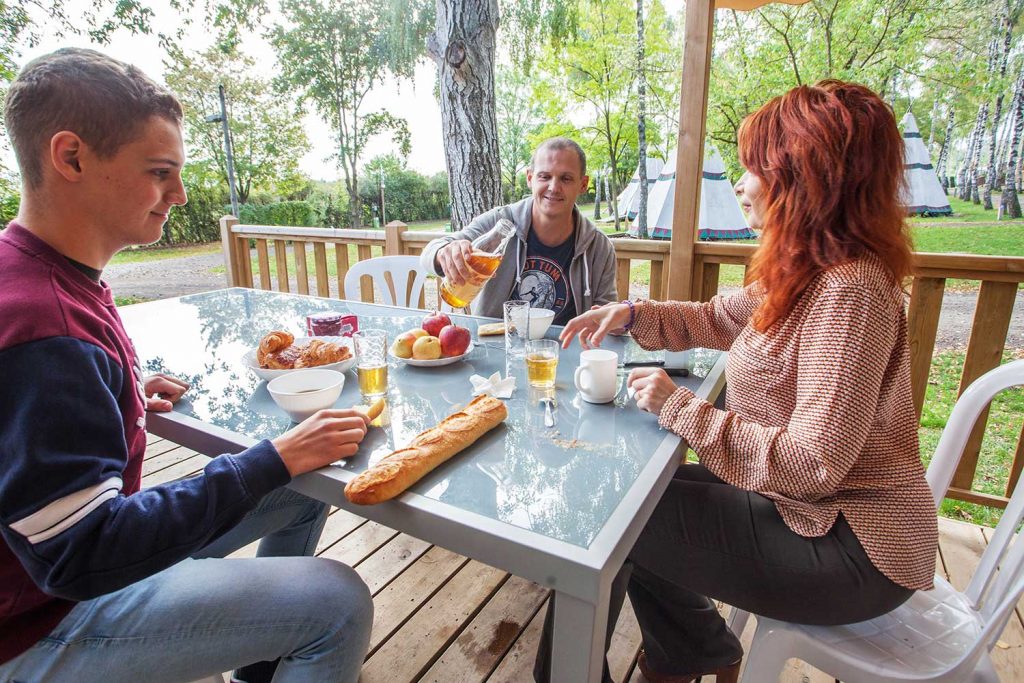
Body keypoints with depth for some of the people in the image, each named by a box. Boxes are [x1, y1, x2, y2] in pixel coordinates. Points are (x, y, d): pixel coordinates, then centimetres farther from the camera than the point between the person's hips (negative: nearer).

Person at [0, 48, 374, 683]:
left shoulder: (53, 276, 1)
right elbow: (81, 558, -30)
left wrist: (128, 397, -1)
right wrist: (276, 459, -30)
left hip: (81, 547, 9)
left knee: (308, 491, 11)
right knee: (338, 601, -20)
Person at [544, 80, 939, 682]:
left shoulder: (848, 290, -26)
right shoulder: (803, 273, 3)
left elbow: (813, 462, -29)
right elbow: (716, 319, 15)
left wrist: (682, 410, -23)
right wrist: (630, 314, 0)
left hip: (851, 550, -9)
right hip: (815, 504, 9)